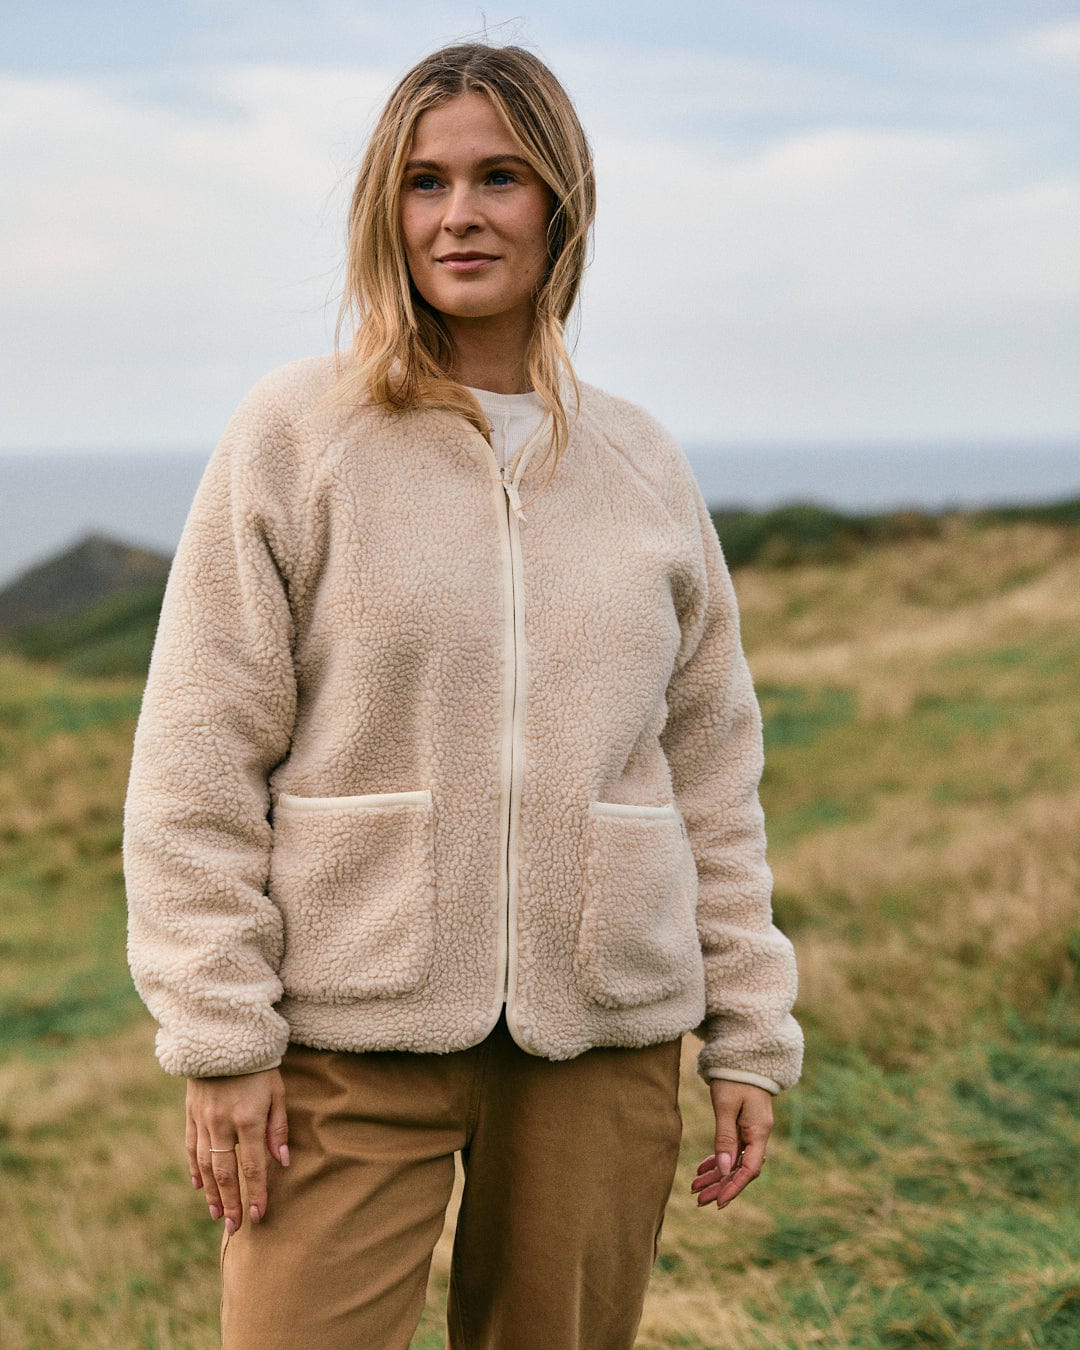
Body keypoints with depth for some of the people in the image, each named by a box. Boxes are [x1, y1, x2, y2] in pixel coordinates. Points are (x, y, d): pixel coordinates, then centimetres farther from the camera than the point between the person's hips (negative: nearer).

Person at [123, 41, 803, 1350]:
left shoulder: (642, 465, 9)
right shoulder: (295, 435, -2)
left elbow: (713, 768, 12)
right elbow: (196, 764, -4)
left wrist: (750, 1033, 10)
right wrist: (220, 1039, -9)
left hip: (605, 1041, 3)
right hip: (351, 1037, -3)